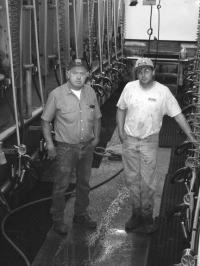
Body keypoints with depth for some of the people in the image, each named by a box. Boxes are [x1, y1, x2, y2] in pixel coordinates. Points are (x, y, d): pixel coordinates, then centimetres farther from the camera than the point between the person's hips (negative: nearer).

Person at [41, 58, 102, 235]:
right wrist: (49, 144, -11)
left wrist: (96, 137, 4)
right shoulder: (57, 94, -13)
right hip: (66, 148, -4)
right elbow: (46, 121, -6)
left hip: (87, 146, 5)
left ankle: (81, 215, 37)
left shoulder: (90, 92, 0)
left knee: (84, 183, 18)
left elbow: (97, 117, 12)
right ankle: (57, 220, 23)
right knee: (61, 185, 4)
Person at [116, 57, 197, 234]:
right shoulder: (130, 87, -2)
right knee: (132, 179, 11)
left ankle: (147, 215, 20)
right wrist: (120, 131, 0)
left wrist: (190, 136, -9)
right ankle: (136, 213, 27)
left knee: (148, 180, 2)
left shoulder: (163, 91, -9)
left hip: (149, 141, -2)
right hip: (129, 140, 3)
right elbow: (121, 109, 10)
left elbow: (177, 114, -6)